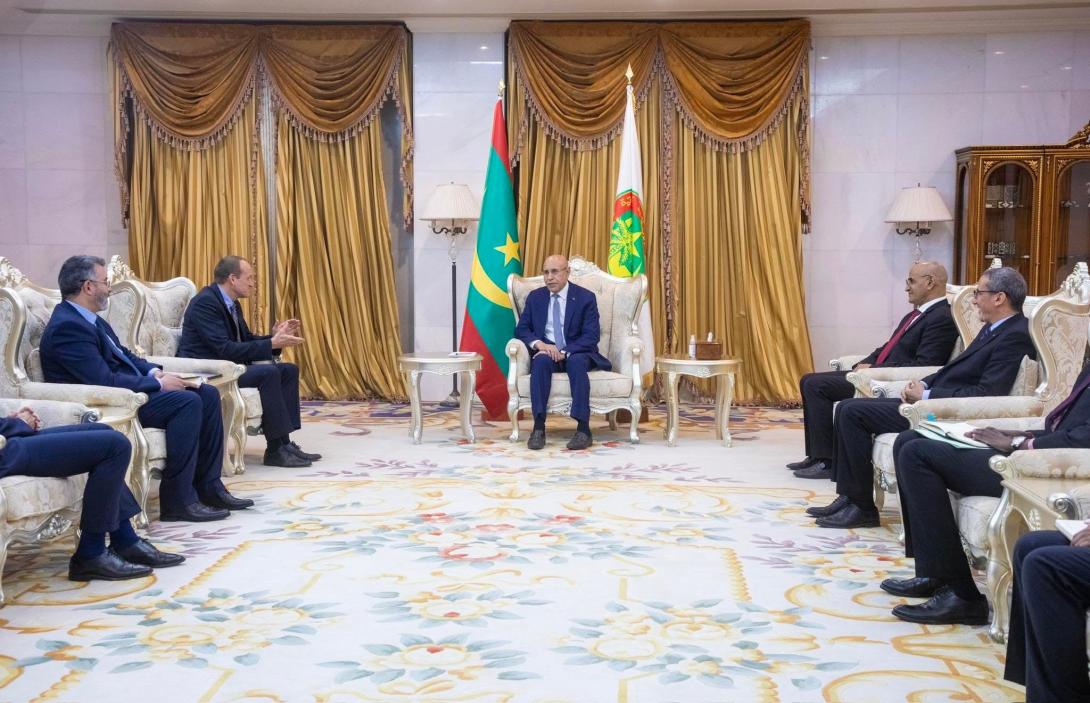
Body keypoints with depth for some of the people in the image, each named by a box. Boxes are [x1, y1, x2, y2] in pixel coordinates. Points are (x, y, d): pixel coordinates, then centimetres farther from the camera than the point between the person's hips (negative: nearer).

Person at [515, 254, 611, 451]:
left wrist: (565, 352, -24)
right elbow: (521, 329, 6)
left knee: (577, 363, -36)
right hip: (546, 352, 2)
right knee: (541, 361, -33)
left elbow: (591, 336, -8)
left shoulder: (586, 298, -1)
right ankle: (538, 428, -40)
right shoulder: (535, 297, 9)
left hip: (576, 353, -2)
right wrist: (539, 344, -17)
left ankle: (583, 429, -40)